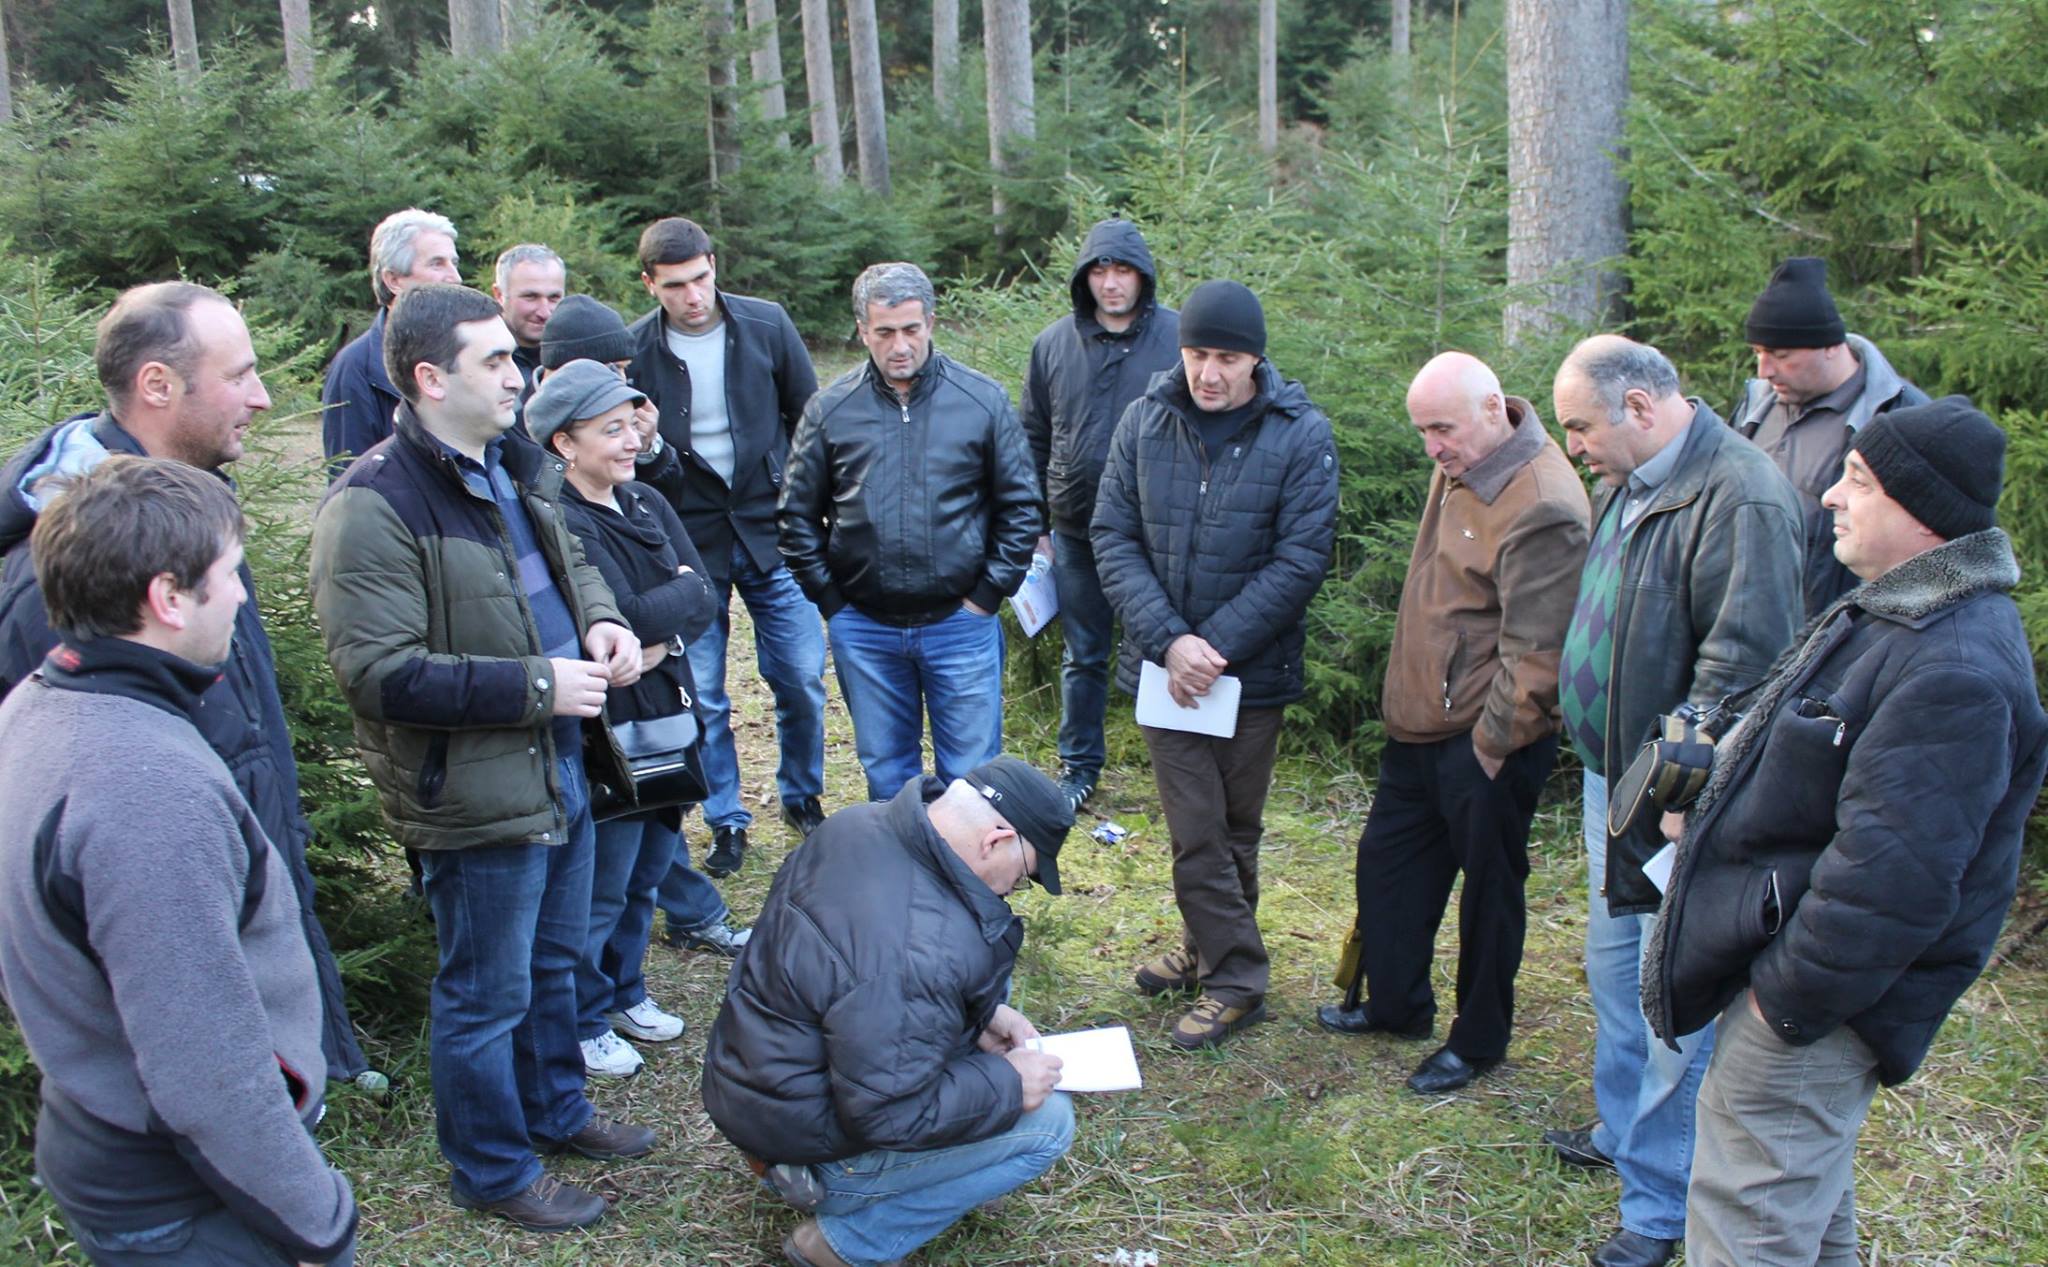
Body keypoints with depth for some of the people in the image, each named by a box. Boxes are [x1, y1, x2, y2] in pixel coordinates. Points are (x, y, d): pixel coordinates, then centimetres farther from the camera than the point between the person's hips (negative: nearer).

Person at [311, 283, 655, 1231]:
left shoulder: (512, 467, 7)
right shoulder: (374, 506, -22)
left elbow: (569, 560, 23)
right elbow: (378, 674, -26)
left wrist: (600, 621, 0)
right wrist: (535, 685, -25)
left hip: (559, 769, 9)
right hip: (476, 794, -9)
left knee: (553, 962, 25)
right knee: (488, 992, 9)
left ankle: (557, 1112, 46)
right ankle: (493, 1171, 29)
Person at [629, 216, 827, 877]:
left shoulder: (767, 324, -3)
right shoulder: (634, 351, -6)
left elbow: (809, 419, 6)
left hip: (773, 532, 1)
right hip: (688, 546, -1)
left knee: (801, 680, 5)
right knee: (701, 699, 5)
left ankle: (802, 798, 28)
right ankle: (726, 823, 22)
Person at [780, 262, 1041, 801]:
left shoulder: (983, 399, -2)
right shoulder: (829, 410, 0)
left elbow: (1020, 506, 2)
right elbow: (798, 514, 7)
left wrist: (987, 595, -2)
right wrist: (830, 601, 1)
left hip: (961, 623, -1)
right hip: (863, 630, 2)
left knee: (970, 774, 6)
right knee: (885, 771, 15)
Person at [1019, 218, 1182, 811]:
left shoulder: (1181, 338, -6)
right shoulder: (1054, 344, 2)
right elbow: (1032, 441, 9)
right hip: (1076, 533, 3)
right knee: (1082, 655, 14)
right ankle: (1079, 763, 29)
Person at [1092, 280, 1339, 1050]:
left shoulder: (1301, 435, -10)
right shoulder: (1145, 421, -4)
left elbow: (1301, 559, -13)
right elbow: (1112, 536, -5)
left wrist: (1217, 646, -18)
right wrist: (1168, 640, -16)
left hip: (1253, 669, -1)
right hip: (1164, 666, 2)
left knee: (1235, 830, 13)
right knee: (1196, 833, 4)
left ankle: (1231, 978, 24)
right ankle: (1214, 956, 24)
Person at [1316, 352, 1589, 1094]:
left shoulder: (1540, 506, -24)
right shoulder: (1461, 467, 5)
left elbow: (1535, 651, -23)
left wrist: (1492, 744, -17)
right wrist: (1408, 701, 15)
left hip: (1485, 740, -9)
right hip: (1420, 725, 10)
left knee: (1488, 887, 9)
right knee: (1388, 861, 21)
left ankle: (1478, 1041, 26)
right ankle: (1392, 1004, 40)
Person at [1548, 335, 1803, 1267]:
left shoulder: (1740, 497, -22)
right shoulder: (1630, 483, 8)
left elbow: (1743, 662, -26)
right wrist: (1607, 762, 14)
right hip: (1612, 774, 10)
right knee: (1614, 969, 23)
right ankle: (1622, 1131, 43)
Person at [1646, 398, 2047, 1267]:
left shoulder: (1954, 671, -28)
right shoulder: (1896, 610, 7)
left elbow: (1891, 875, -30)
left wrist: (1790, 997, -23)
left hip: (1813, 1002, -11)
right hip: (1785, 955, 11)